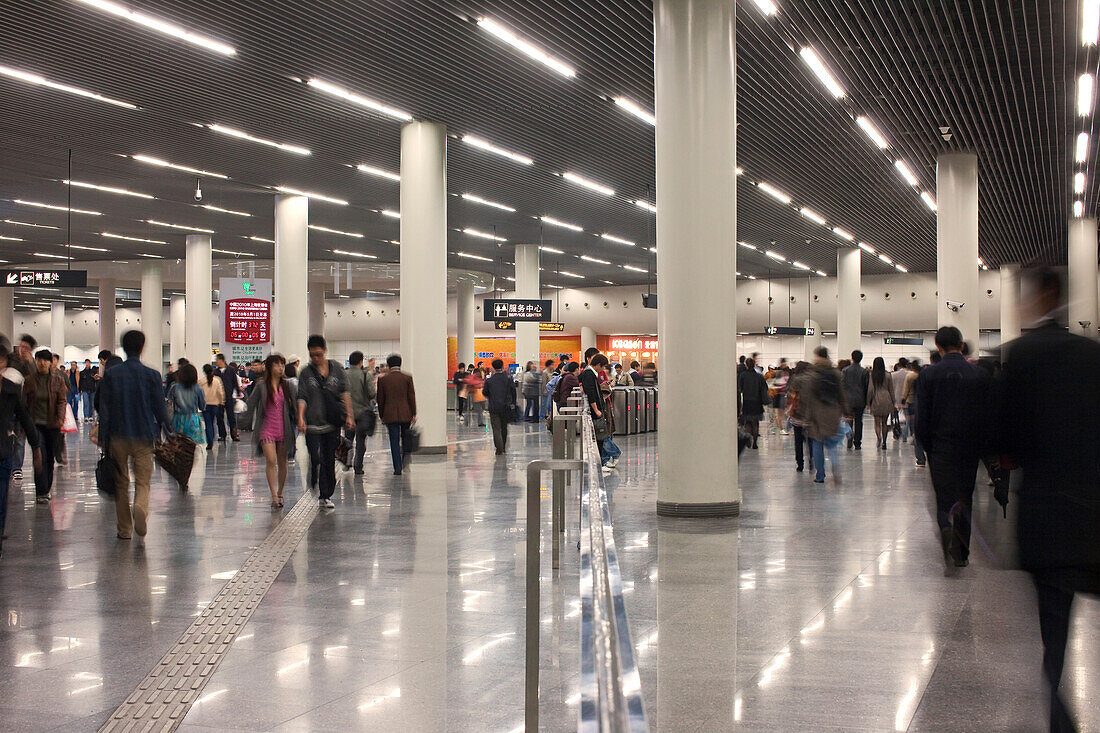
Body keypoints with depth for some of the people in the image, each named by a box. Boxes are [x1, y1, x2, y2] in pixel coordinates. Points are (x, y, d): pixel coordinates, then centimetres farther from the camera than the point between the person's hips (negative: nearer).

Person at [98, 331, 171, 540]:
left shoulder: (110, 374, -1)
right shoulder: (151, 375, -3)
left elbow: (104, 409, -1)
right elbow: (161, 409, 0)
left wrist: (103, 438, 4)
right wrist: (168, 434, 11)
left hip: (118, 436, 1)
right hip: (144, 437, -1)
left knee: (121, 483, 12)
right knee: (143, 482, 4)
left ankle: (125, 529, 15)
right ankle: (141, 508, -28)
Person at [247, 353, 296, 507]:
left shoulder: (288, 386, 4)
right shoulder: (262, 386, -2)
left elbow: (297, 403, 9)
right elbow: (250, 405, 0)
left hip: (284, 429, 3)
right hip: (267, 429, -3)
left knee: (282, 462, 10)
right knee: (271, 461, -15)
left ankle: (280, 493, 25)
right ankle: (274, 496, -17)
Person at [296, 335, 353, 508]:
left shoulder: (337, 369, 7)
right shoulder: (306, 373, 4)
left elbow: (345, 393, 9)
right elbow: (302, 397, 0)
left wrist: (348, 416, 3)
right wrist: (301, 418, -14)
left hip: (333, 422, 1)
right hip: (313, 422, -1)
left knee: (329, 460, 5)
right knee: (316, 459, -12)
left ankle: (325, 496, 15)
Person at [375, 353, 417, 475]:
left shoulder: (383, 379, -1)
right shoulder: (407, 378, -1)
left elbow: (380, 399, 3)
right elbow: (412, 397, -1)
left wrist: (382, 415, 13)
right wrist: (414, 414, 5)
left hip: (390, 415, -1)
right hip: (405, 414, 1)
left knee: (394, 441, 2)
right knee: (406, 439, 18)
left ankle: (397, 468, -2)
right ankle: (405, 463, 10)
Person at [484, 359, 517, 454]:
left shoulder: (489, 380, -3)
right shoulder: (508, 378, -3)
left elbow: (485, 393, 6)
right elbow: (513, 391, -1)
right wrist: (513, 403, 9)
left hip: (494, 408, -2)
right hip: (506, 407, 2)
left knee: (496, 429, -1)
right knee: (504, 428, 18)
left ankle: (499, 449, -13)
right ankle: (503, 448, 28)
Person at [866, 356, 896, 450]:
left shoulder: (872, 375, -4)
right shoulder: (887, 375, 2)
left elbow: (870, 389, -5)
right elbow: (891, 390, 7)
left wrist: (868, 402, 2)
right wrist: (893, 402, 15)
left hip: (876, 400, -2)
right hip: (886, 400, 2)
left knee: (877, 422, 2)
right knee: (884, 422, 10)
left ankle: (878, 437, -24)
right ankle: (884, 442, 9)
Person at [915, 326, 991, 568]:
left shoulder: (928, 375, -6)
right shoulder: (980, 375, -2)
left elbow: (922, 418, -6)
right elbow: (989, 415, 0)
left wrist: (928, 447, 6)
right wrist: (980, 444, 11)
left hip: (941, 446, -2)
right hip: (972, 448, 2)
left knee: (945, 497, 6)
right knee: (965, 498, 13)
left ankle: (947, 525, -25)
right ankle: (962, 553, 14)